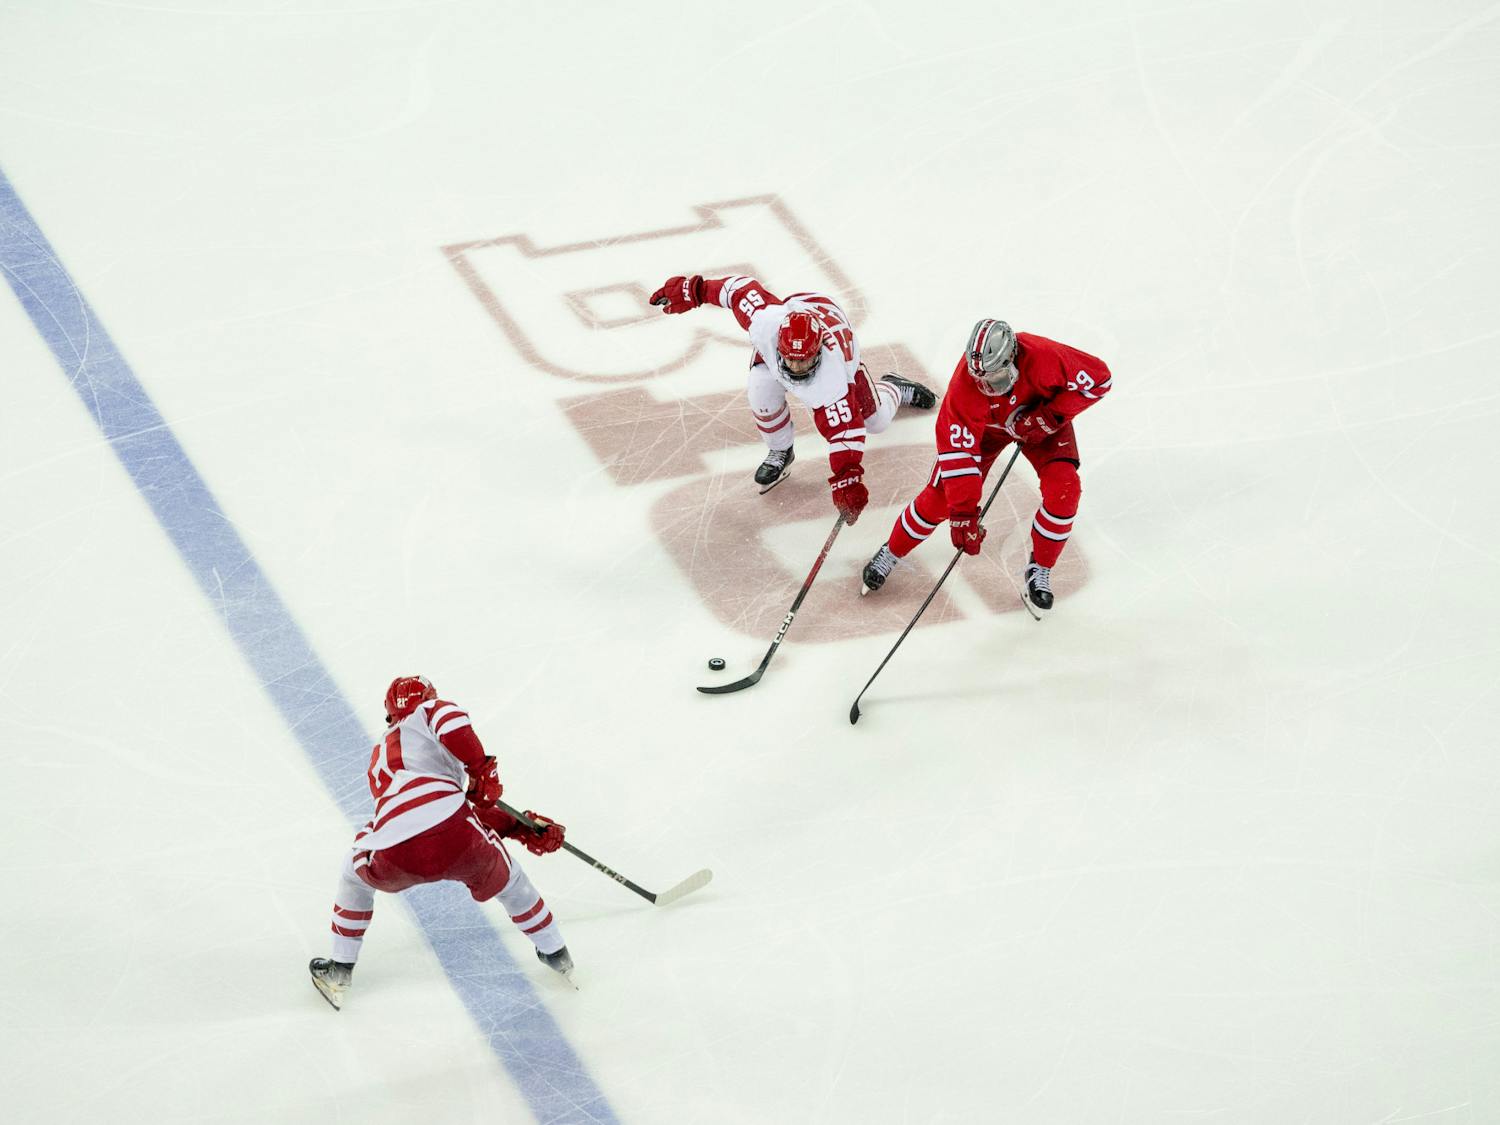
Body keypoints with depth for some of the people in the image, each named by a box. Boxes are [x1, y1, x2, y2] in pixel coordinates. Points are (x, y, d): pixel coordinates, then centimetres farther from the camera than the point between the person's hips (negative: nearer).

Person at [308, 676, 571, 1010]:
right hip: (454, 832, -3)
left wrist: (521, 828, 29)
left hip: (394, 856, 3)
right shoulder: (429, 713, 22)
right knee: (507, 879, 27)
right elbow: (451, 721, -9)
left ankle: (340, 970, 37)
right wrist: (482, 769, 1)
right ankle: (556, 955, 41)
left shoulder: (380, 758, 36)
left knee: (355, 873, 36)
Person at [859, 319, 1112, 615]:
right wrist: (963, 513, -34)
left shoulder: (1042, 357, -41)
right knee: (940, 495, -7)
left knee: (1064, 490, -20)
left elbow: (1097, 377, -26)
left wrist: (1049, 416, -32)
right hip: (986, 425, 0)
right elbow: (958, 451, -33)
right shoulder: (964, 387, -38)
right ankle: (891, 553, 19)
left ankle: (1039, 571, 2)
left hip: (1041, 419, 1)